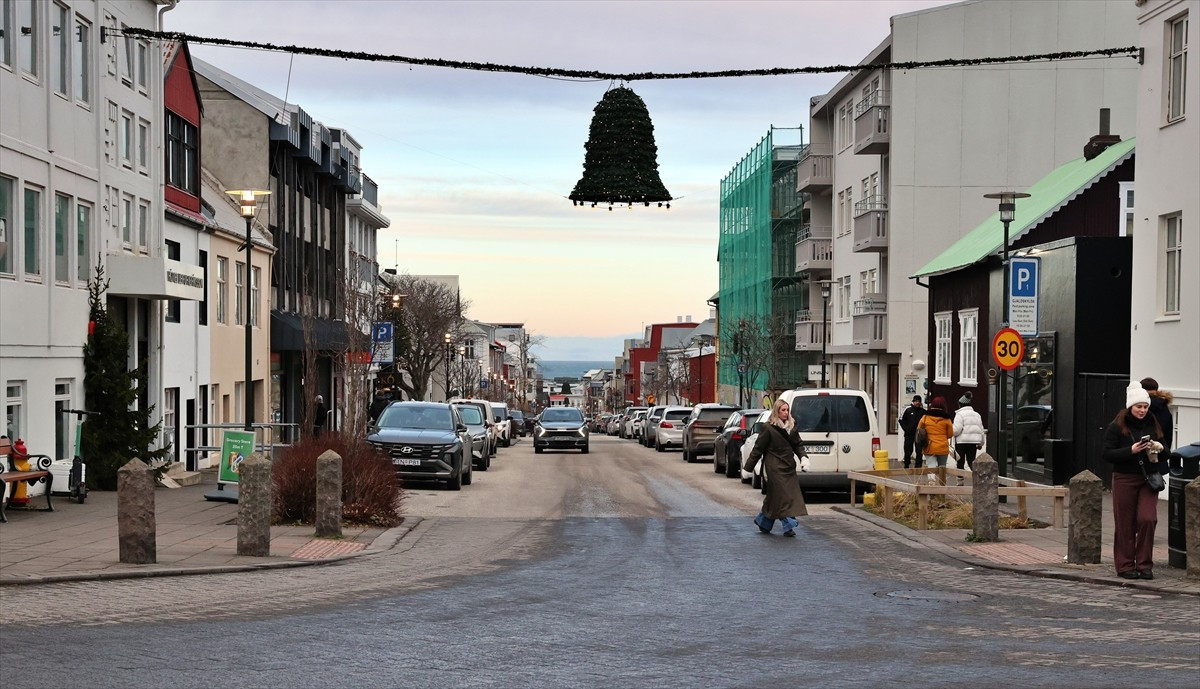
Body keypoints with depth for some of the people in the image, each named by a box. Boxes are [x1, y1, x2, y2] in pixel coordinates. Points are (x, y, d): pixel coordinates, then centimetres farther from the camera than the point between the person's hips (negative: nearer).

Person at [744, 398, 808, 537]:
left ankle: (763, 522, 25)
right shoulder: (768, 428, -8)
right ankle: (789, 525, -8)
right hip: (775, 468, -6)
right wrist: (749, 467, -4)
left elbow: (797, 445, 18)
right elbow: (758, 448, -6)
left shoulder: (791, 427, 11)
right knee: (782, 496, -9)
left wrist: (803, 456, 0)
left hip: (788, 468, 6)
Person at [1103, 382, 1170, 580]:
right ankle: (1125, 566, 11)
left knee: (1147, 519, -9)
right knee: (1125, 524, 1)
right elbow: (1106, 454, -8)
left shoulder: (1153, 425, 10)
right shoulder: (1116, 427, -3)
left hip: (1148, 479, 3)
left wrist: (1159, 448, -10)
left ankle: (1144, 564, 3)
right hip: (1124, 480, -3)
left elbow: (1167, 451, 14)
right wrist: (1131, 450, -20)